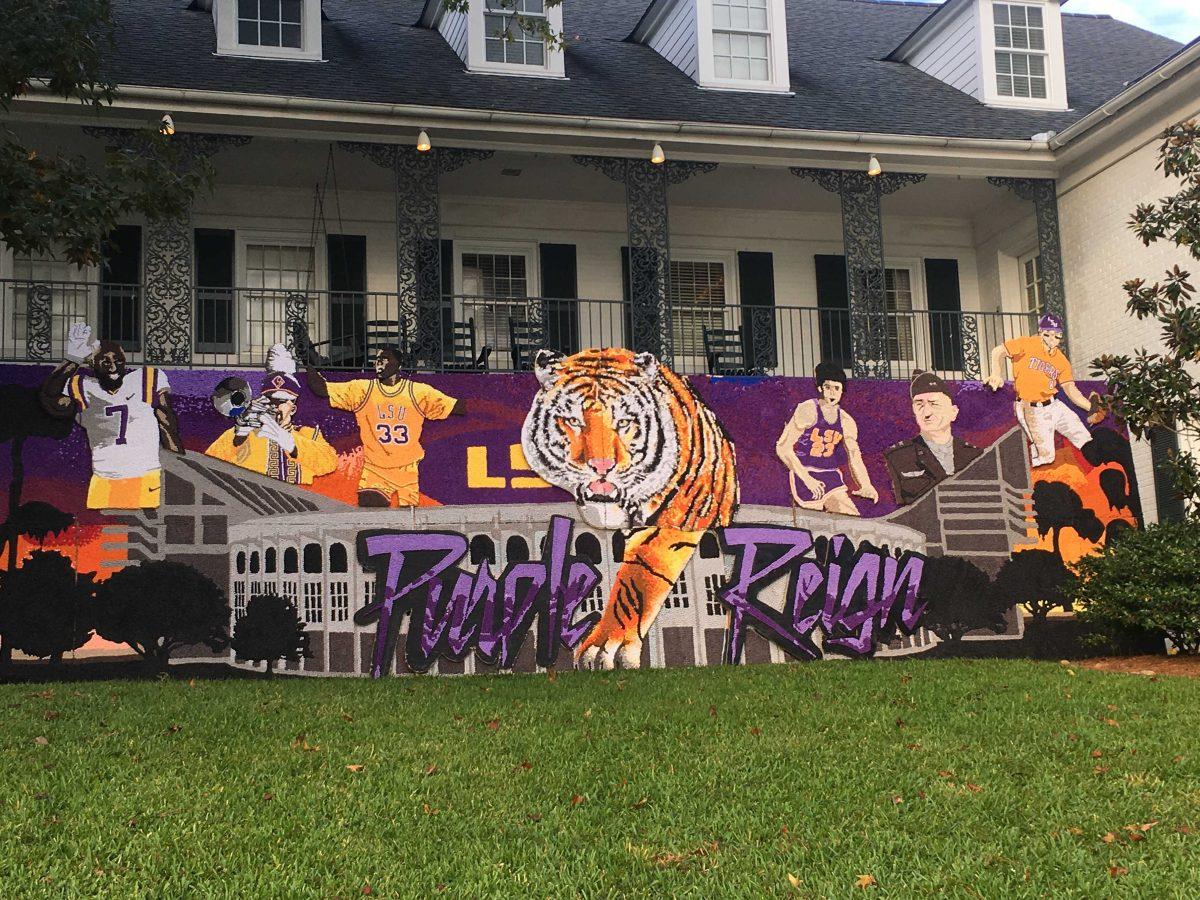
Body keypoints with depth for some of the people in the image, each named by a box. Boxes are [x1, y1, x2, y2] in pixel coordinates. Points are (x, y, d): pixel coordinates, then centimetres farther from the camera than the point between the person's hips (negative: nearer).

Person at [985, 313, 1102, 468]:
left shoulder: (1062, 360, 9)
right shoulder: (1028, 344, -6)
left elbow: (1070, 388, 3)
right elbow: (998, 352, -8)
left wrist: (1091, 407, -12)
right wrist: (997, 376, -26)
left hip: (1055, 405, 6)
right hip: (1032, 410, -6)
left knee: (1085, 442, 2)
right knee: (1046, 456, -8)